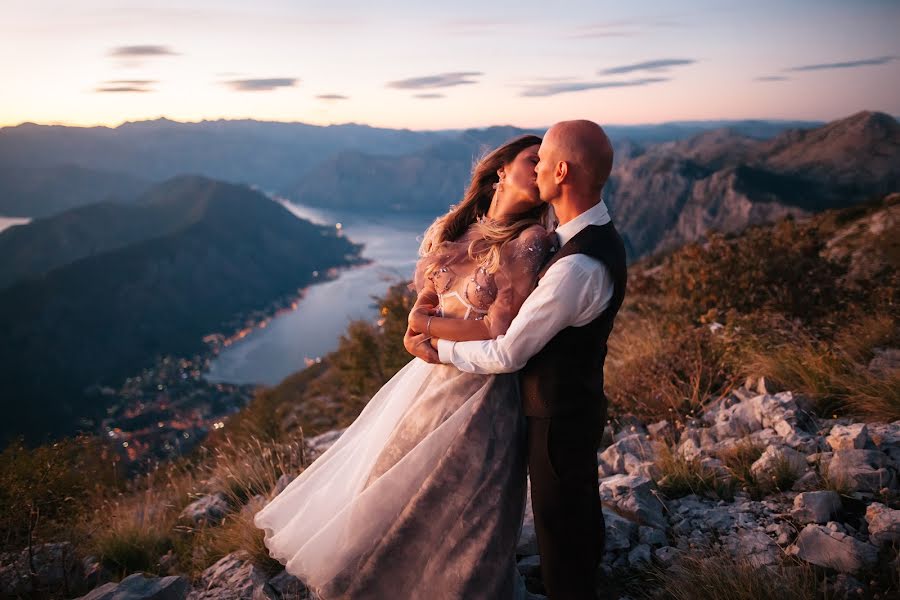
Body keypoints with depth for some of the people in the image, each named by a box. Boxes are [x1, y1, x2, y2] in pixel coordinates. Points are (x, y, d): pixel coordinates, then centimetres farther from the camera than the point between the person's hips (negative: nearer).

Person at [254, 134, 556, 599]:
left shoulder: (530, 242, -17)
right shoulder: (454, 228, 2)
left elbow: (499, 334, -20)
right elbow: (424, 304, 5)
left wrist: (426, 325, -9)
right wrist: (419, 340, -16)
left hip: (480, 392, -6)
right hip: (433, 376, 7)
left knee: (446, 511, 9)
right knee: (399, 485, 23)